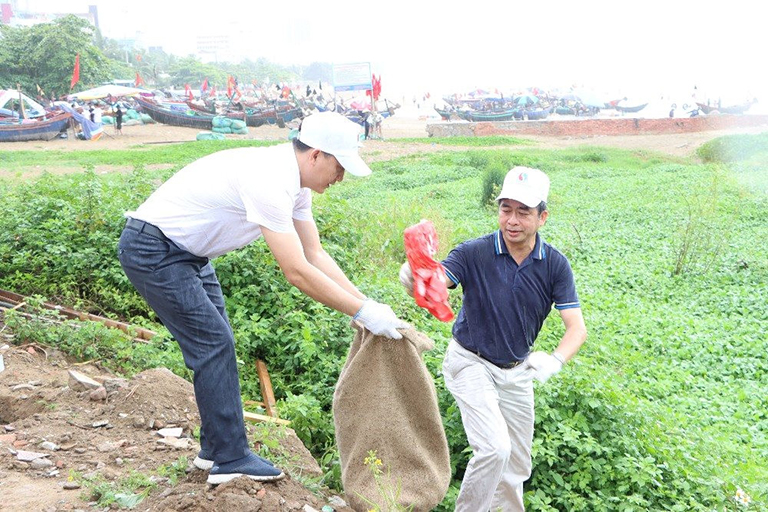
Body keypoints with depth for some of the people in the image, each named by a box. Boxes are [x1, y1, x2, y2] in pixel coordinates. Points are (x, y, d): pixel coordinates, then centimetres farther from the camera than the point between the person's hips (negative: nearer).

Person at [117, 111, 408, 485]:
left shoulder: (293, 179, 0)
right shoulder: (268, 181, -30)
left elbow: (315, 254, 3)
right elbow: (297, 273, -31)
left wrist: (364, 302, -5)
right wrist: (363, 312, -25)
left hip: (186, 251, 10)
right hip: (150, 250, -10)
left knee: (216, 343, 12)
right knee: (214, 345, -9)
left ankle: (213, 449, 24)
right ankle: (230, 460, 1)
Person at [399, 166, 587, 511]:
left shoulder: (555, 265, -11)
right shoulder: (474, 253, -19)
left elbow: (577, 327, -15)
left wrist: (555, 360, -36)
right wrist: (414, 277, -58)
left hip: (518, 370, 4)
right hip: (471, 363, -4)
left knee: (517, 467, 14)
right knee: (495, 448, -20)